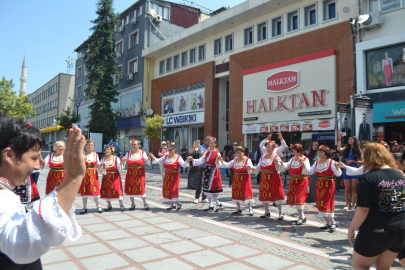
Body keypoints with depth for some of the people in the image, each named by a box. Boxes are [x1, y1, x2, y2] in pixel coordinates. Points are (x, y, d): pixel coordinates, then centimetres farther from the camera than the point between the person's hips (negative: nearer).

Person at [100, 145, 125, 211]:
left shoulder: (116, 158, -2)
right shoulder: (103, 159, 5)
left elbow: (119, 169, -7)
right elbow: (104, 172, 1)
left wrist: (121, 163, -22)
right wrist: (104, 167, -18)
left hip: (115, 177, -3)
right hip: (106, 177, 3)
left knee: (117, 190, -7)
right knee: (106, 191, 3)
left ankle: (121, 205, 5)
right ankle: (109, 206, 19)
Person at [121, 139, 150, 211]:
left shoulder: (142, 153, 1)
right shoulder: (128, 153, 8)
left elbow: (148, 163, -2)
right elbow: (123, 162, 7)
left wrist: (149, 158, -20)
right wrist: (122, 160, -14)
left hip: (139, 173, -3)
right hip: (130, 173, 3)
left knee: (141, 188, -6)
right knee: (130, 189, 4)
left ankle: (145, 204, 10)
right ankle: (132, 204, 20)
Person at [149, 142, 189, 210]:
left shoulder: (178, 157, -8)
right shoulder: (166, 157, 7)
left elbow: (184, 165, -17)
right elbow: (158, 161, 10)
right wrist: (153, 157, -5)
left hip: (174, 176, -6)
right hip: (167, 176, 6)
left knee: (173, 190, -10)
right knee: (167, 190, 9)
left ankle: (178, 203, 10)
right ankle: (172, 205, 23)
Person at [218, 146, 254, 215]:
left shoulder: (247, 160, -10)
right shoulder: (235, 159, 5)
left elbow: (251, 170, -21)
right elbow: (227, 165, 4)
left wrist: (249, 168, -43)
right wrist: (221, 161, -8)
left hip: (244, 179, -5)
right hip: (236, 179, 5)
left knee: (246, 193, -6)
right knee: (236, 194, 10)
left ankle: (250, 209, 7)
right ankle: (238, 209, 25)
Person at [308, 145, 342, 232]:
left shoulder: (331, 162, -10)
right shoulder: (317, 162, 7)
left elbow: (338, 174, -16)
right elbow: (310, 172, 6)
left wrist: (337, 167, -34)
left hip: (328, 185, -6)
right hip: (319, 185, 6)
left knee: (327, 205, -6)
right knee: (320, 205, 10)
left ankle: (333, 223, 10)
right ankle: (328, 223, 24)